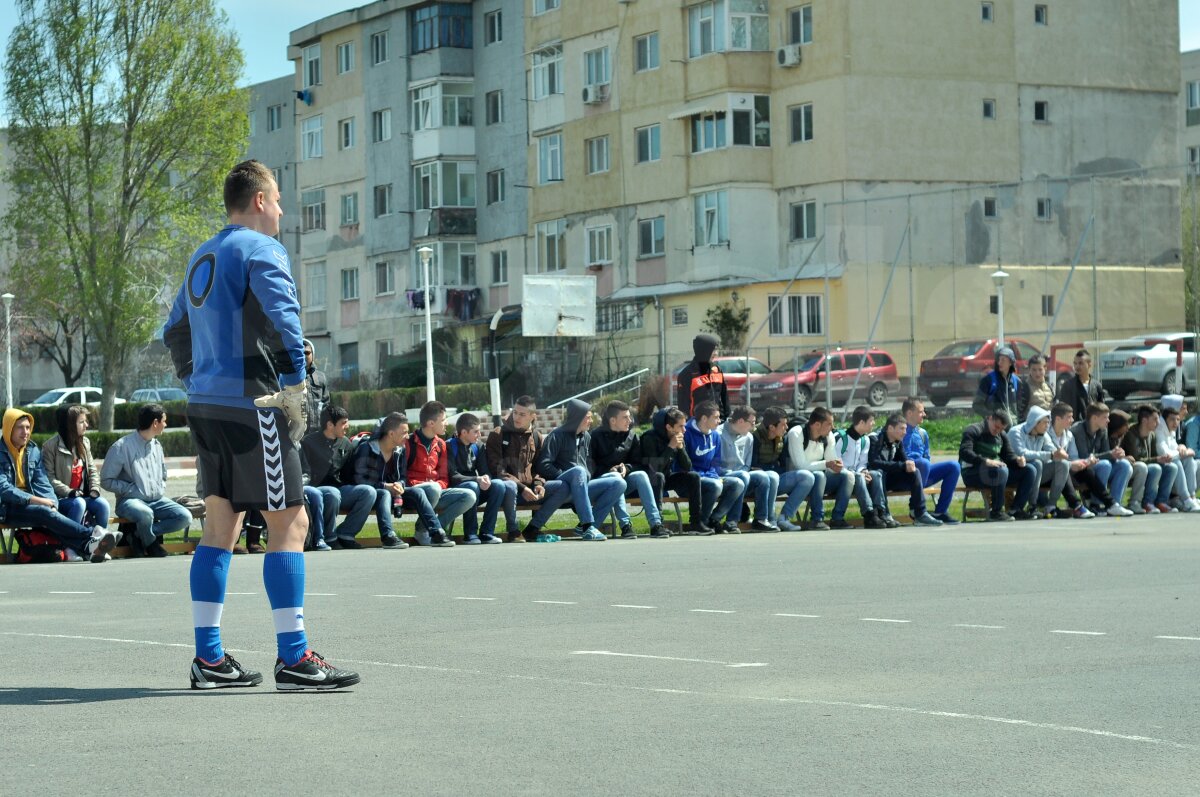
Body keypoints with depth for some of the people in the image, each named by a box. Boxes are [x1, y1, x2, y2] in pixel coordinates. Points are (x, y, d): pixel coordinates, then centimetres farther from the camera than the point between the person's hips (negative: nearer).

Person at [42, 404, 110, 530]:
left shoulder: (85, 443, 11)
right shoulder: (51, 446, -9)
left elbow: (92, 470, 14)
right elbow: (49, 478, -13)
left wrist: (94, 489, -4)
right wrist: (69, 492, -21)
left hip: (83, 496, 5)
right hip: (60, 498, -5)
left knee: (103, 504, -21)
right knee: (78, 504, -34)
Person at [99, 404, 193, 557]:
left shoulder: (156, 446, 16)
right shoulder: (122, 447, -6)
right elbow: (106, 481, -7)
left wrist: (161, 491, 9)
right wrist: (132, 490, -15)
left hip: (157, 501, 6)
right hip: (130, 501, -6)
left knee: (185, 517, -19)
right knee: (146, 514, -40)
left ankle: (139, 536, -14)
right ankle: (152, 544, -9)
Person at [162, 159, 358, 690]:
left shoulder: (202, 257, 19)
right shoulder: (259, 248, -8)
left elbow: (173, 331, 26)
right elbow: (282, 313, -22)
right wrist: (295, 382, -16)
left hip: (205, 405, 9)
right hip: (251, 403, -9)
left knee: (219, 525, 12)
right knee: (289, 523, -6)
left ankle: (209, 658, 12)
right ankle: (293, 658, -8)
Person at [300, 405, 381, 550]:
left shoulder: (346, 444, 14)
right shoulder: (309, 442, -3)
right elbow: (304, 474, -5)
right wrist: (301, 482, -25)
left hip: (338, 488, 5)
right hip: (315, 490, -5)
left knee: (369, 492, -17)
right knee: (332, 493, -38)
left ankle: (344, 534, -13)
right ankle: (327, 538, -19)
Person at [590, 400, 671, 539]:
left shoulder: (632, 436, 12)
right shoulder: (596, 437, -2)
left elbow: (638, 464, 10)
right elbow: (591, 466, -3)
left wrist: (626, 468, -12)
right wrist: (609, 470, -18)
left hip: (625, 479, 4)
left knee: (641, 474, -27)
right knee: (616, 477, -36)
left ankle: (656, 524, -37)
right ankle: (625, 525, -45)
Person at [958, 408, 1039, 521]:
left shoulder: (1001, 436, 20)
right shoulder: (974, 430, -7)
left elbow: (1008, 455, 17)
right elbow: (964, 453, -21)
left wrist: (1018, 460, -8)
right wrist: (986, 461, -35)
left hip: (997, 471, 8)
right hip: (973, 473, -8)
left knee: (1030, 470, -2)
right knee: (1001, 470, -39)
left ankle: (1016, 509, -5)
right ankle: (996, 511, -27)